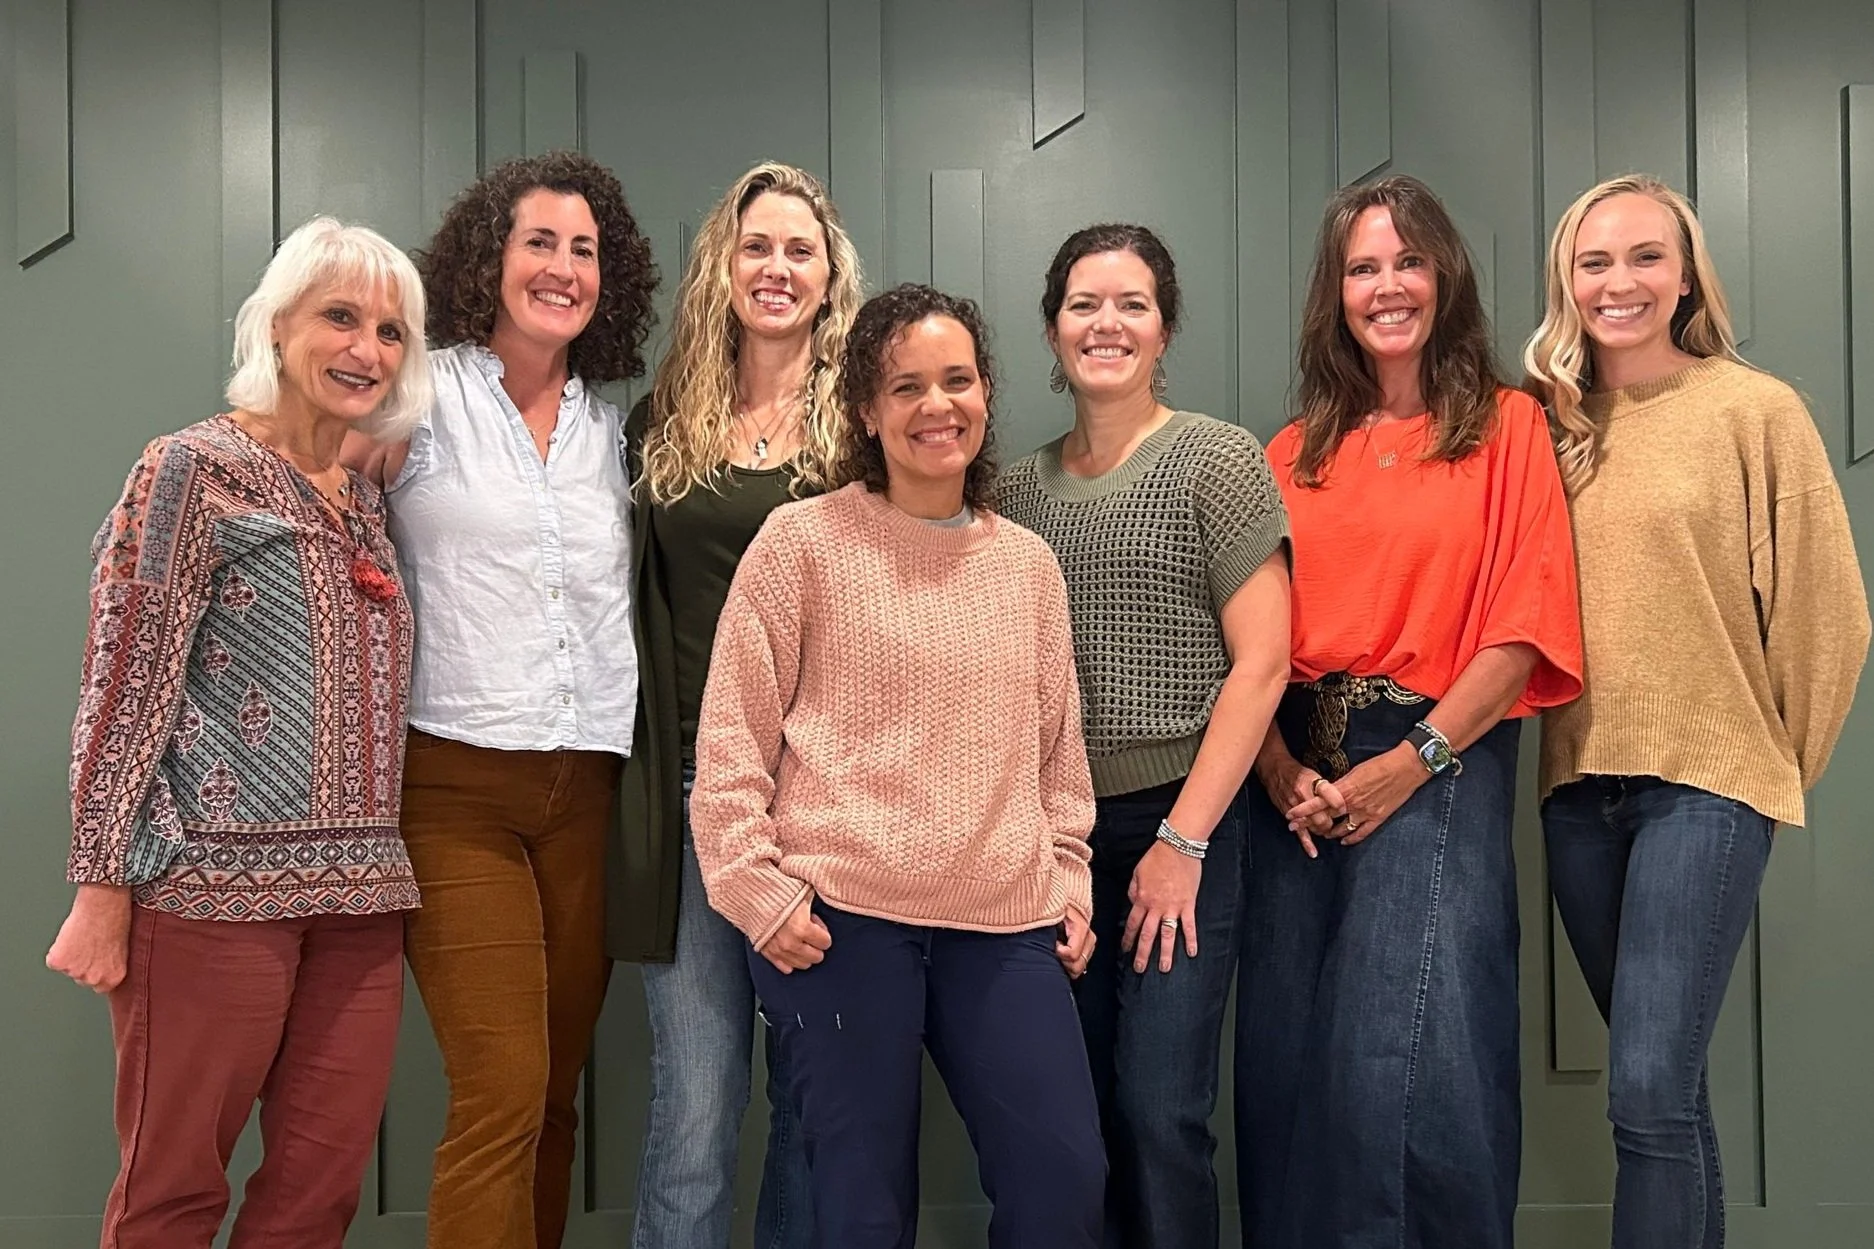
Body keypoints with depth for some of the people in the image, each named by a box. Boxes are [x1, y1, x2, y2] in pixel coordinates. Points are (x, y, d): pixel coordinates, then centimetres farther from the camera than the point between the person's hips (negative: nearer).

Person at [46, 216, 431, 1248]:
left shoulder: (365, 501, 16)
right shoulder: (194, 470, -4)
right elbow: (123, 681, -8)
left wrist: (373, 871, 15)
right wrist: (101, 888, -11)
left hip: (356, 895, 6)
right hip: (214, 888, -6)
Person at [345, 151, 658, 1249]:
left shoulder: (609, 426, 15)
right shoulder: (423, 398, 0)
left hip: (587, 786, 5)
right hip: (458, 782, -4)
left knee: (557, 1093, 9)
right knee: (504, 1089, -11)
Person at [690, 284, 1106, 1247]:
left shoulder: (1028, 563, 12)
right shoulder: (802, 539, -1)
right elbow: (732, 737, -2)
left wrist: (1070, 880, 13)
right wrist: (758, 892, -7)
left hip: (1004, 922, 4)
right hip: (838, 917, -4)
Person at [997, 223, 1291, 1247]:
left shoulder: (1217, 462, -3)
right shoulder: (1018, 489, 11)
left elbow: (1261, 663, -8)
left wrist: (1183, 841, -12)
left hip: (1179, 821, -4)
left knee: (1160, 1112, -7)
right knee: (1080, 1113, 7)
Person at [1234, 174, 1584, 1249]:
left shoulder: (1507, 427, 2)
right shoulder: (1298, 452, 13)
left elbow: (1526, 626, -6)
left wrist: (1409, 763, -13)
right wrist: (1279, 769, -9)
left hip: (1439, 765, -4)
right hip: (1298, 776, 4)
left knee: (1408, 1067, -9)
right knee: (1289, 1059, 8)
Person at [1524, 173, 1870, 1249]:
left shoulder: (1756, 410, -6)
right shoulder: (1551, 425, 7)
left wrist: (1778, 764, 4)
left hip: (1707, 780, -5)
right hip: (1580, 783, 5)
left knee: (1649, 1091, -11)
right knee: (1666, 1078, 15)